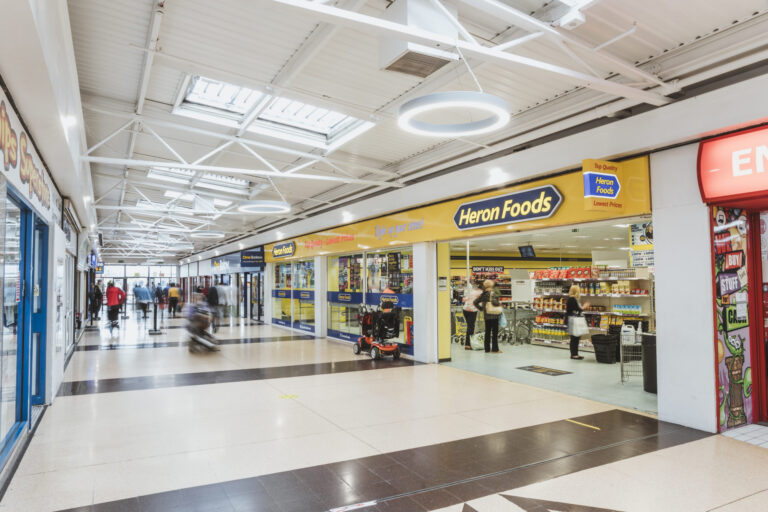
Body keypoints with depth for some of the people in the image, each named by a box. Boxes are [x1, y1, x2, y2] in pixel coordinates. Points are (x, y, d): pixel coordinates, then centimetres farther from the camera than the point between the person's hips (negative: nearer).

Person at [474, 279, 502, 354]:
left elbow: (475, 302, 8)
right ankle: (495, 349, 1)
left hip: (486, 315, 6)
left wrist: (481, 309, 14)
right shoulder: (493, 292, -11)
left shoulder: (483, 294, 7)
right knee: (495, 332, 0)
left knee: (487, 331, 11)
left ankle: (487, 348, 14)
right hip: (493, 315, -6)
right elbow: (494, 302, -24)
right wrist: (499, 304, -6)